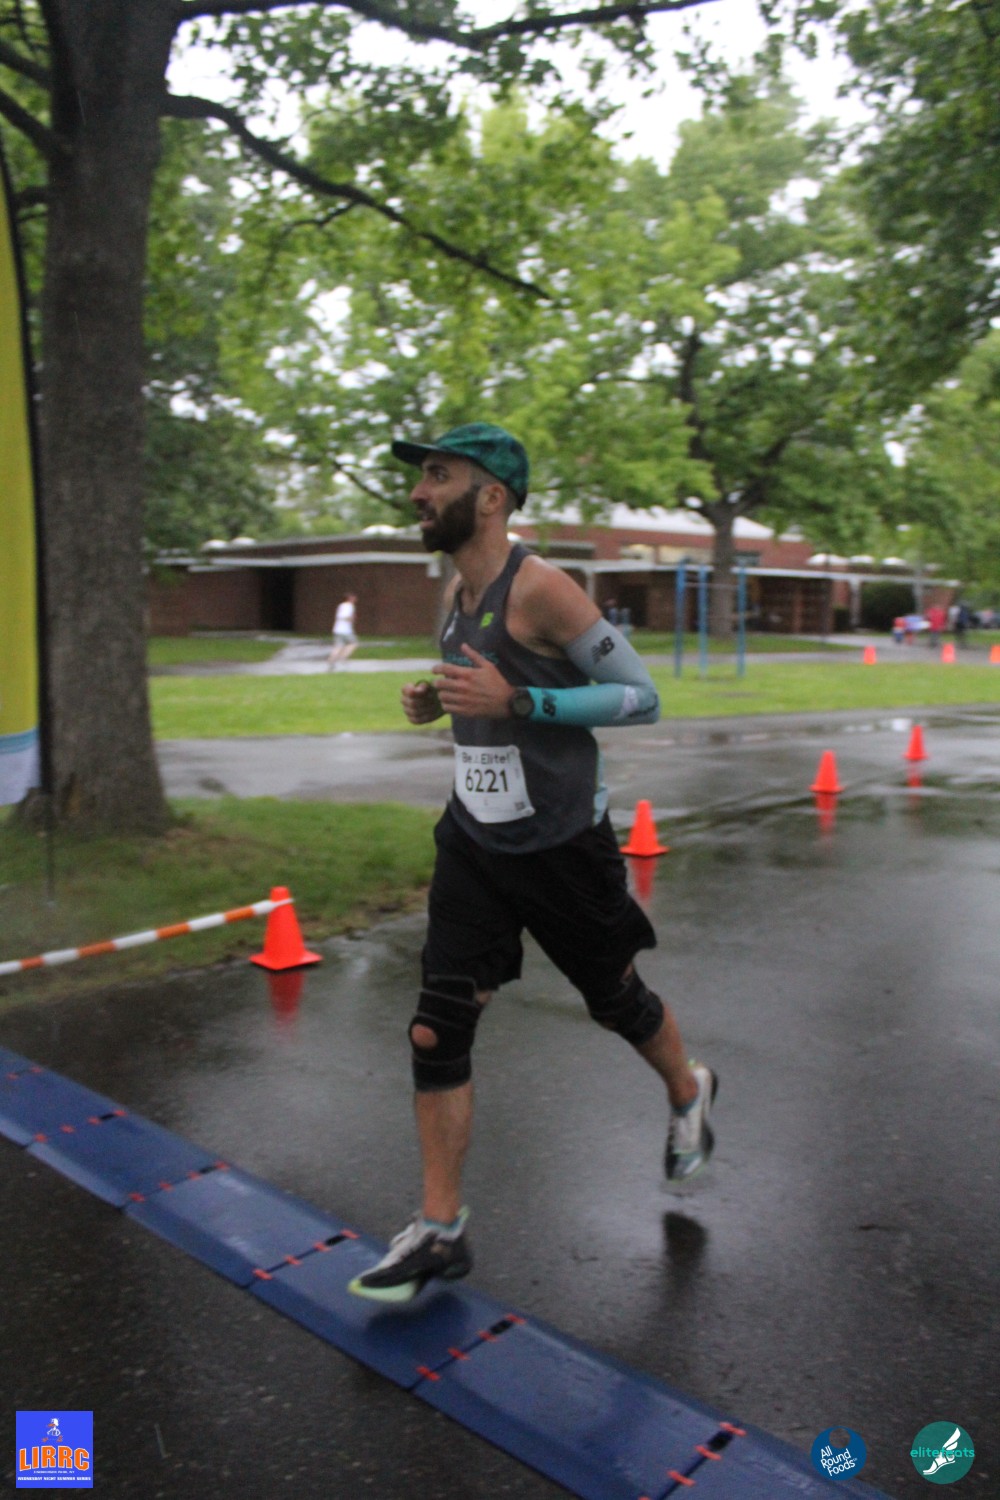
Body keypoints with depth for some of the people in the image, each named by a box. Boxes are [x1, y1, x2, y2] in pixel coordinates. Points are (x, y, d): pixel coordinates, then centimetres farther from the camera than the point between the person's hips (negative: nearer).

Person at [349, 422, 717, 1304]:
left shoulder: (540, 588, -19)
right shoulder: (458, 589, 6)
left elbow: (641, 697, -19)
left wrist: (514, 700, -29)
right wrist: (439, 703, 1)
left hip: (562, 845, -6)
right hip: (475, 841, 7)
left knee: (616, 1001, 15)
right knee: (437, 1028, -1)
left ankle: (689, 1096, 48)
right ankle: (441, 1230, 12)